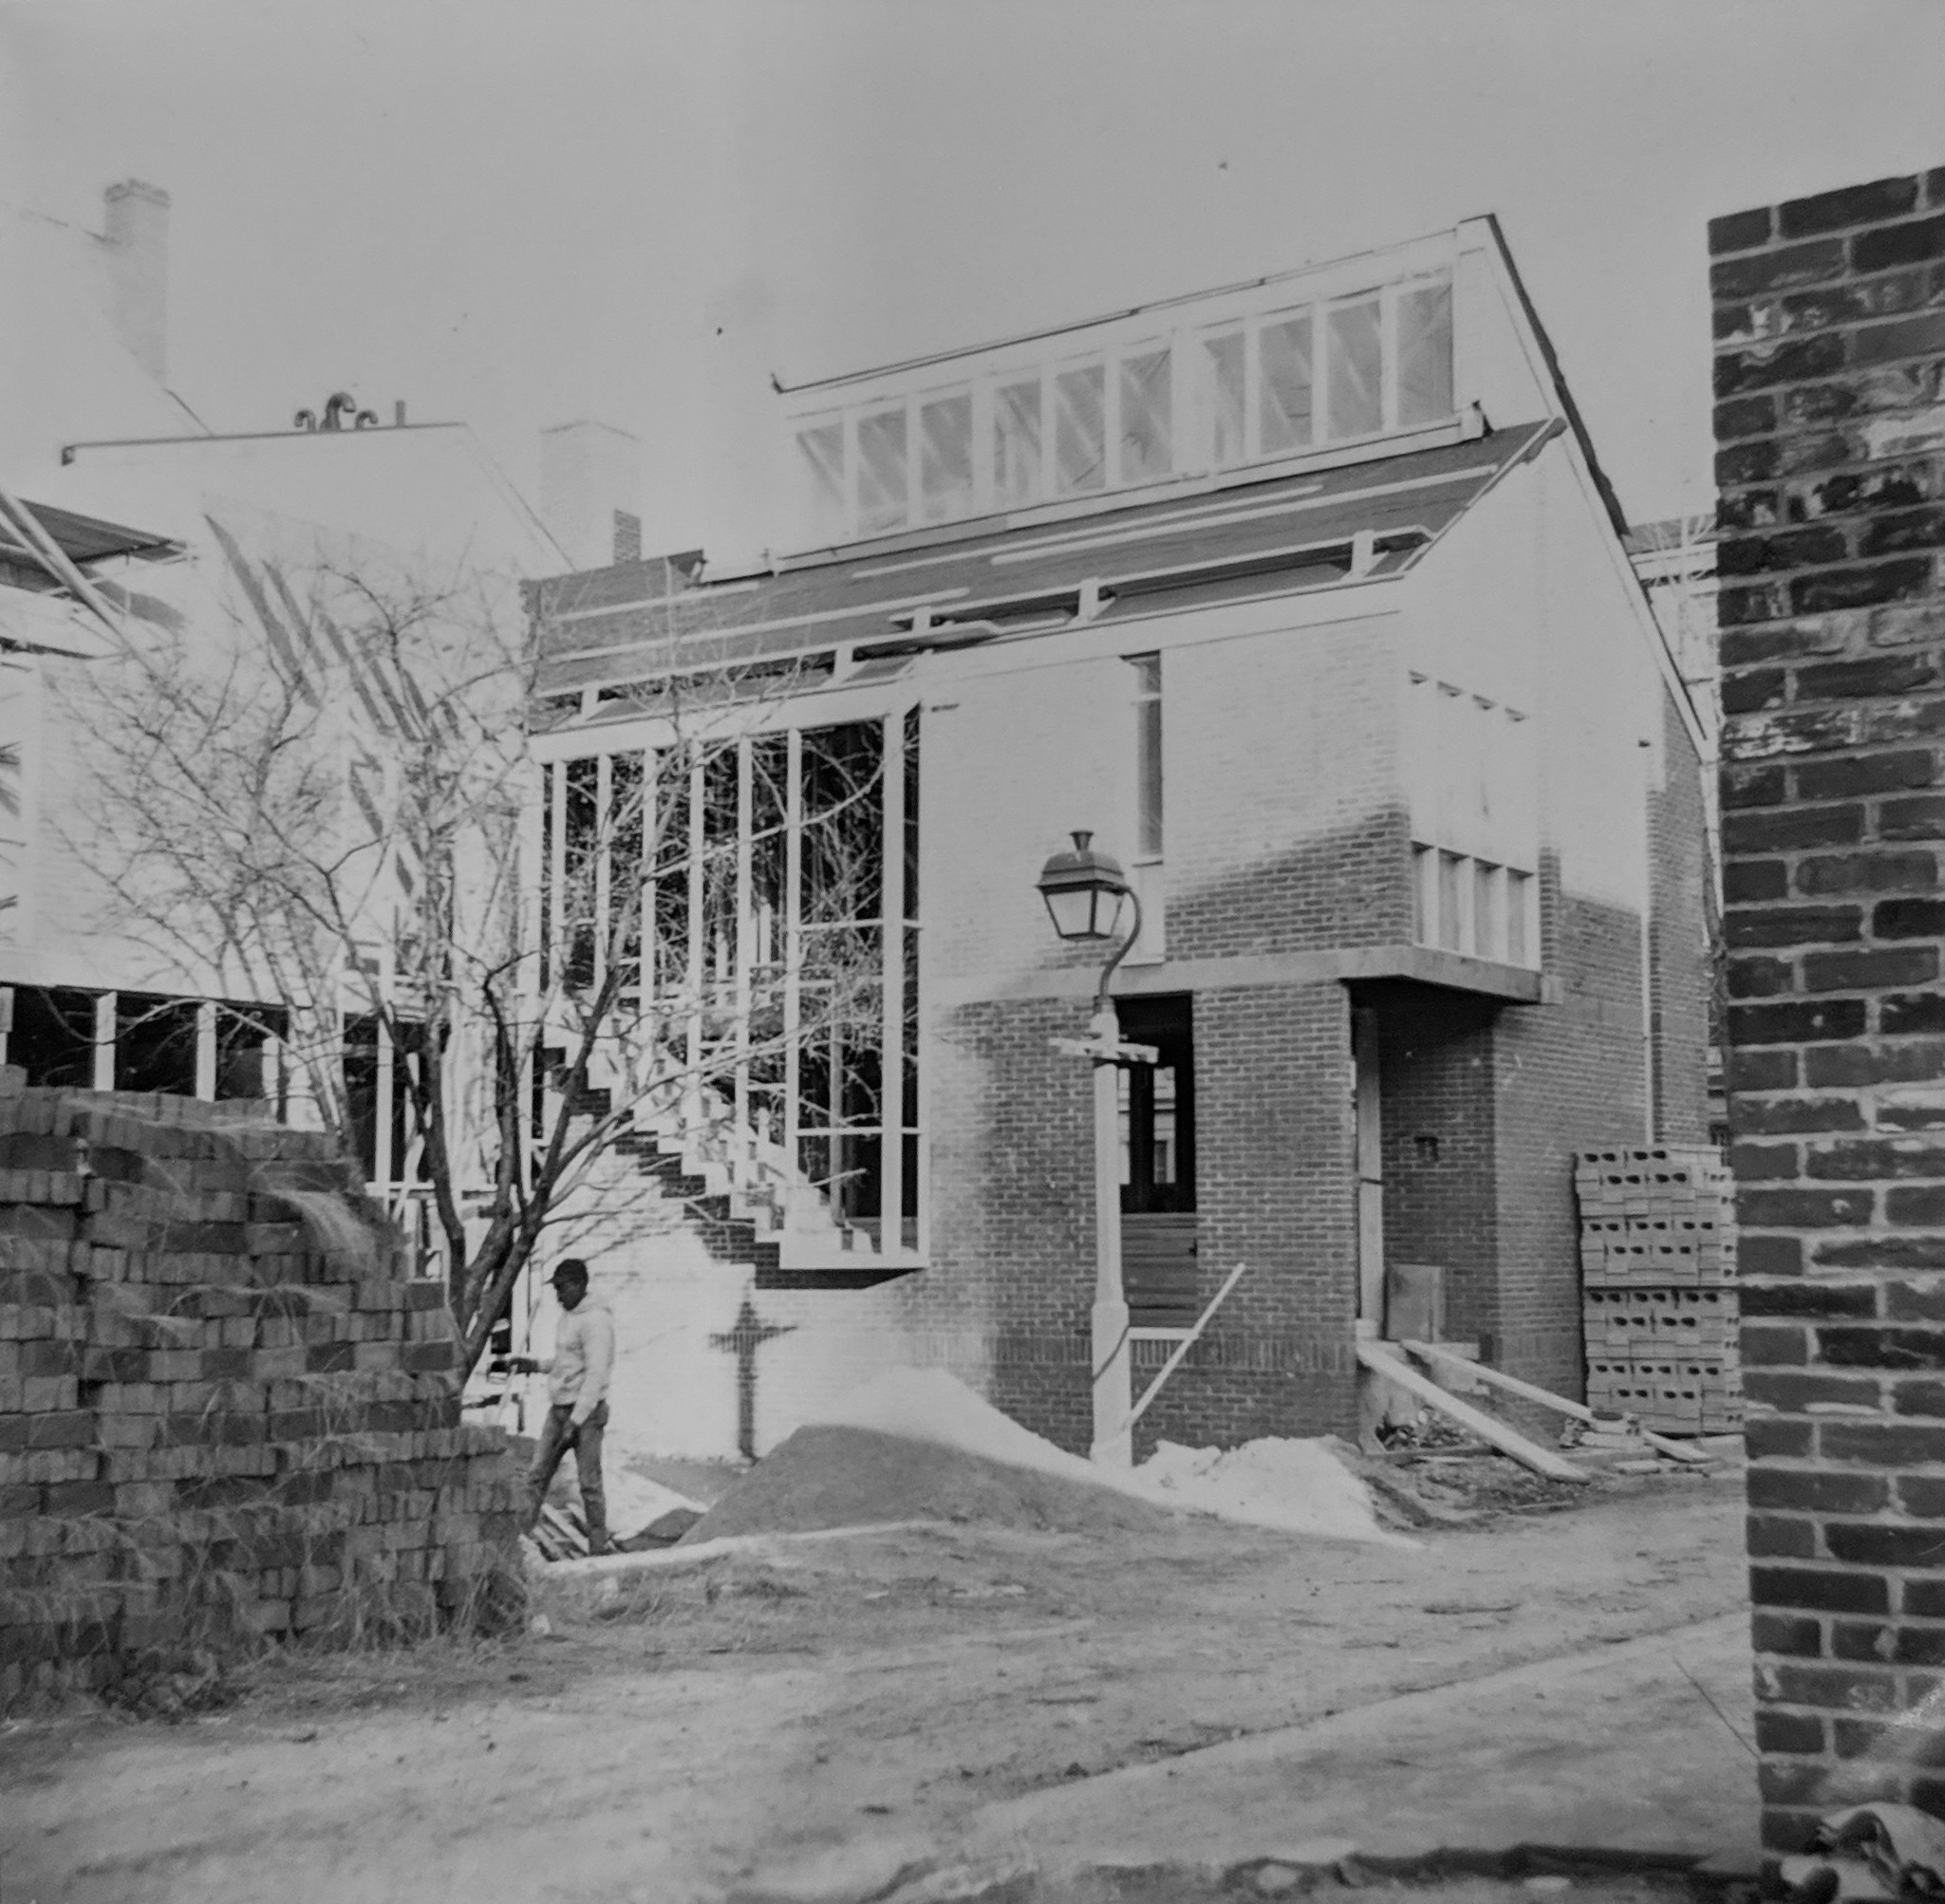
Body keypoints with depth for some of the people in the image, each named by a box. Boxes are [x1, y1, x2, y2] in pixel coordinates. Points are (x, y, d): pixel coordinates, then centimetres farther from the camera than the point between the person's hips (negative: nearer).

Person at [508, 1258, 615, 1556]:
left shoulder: (595, 1320, -17)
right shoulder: (569, 1314, 13)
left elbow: (596, 1374, -22)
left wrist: (576, 1420, -24)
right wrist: (534, 1365, 12)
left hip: (585, 1411, -9)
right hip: (559, 1408, 9)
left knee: (589, 1483, -2)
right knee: (537, 1475, 5)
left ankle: (598, 1548, 8)